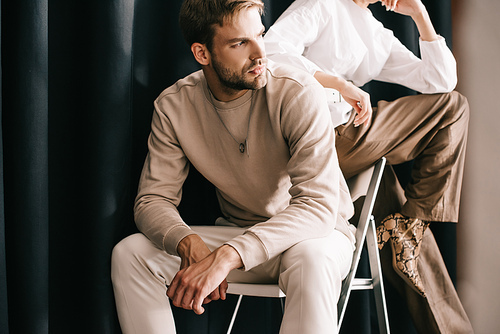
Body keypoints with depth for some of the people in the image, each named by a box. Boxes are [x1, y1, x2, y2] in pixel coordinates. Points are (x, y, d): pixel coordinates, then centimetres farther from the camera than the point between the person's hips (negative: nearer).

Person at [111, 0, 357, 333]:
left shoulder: (299, 93, -22)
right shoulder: (173, 106, -9)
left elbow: (318, 204, -29)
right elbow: (153, 199, -8)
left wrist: (227, 256, -42)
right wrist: (188, 243, -34)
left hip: (316, 233, -4)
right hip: (238, 233, 4)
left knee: (310, 257, -40)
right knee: (130, 253, -16)